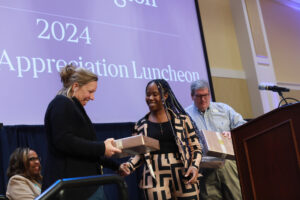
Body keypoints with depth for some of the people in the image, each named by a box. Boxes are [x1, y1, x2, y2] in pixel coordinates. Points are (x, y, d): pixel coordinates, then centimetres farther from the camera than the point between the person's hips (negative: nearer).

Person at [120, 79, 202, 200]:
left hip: (183, 176, 0)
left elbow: (196, 148, 7)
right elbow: (138, 154, 12)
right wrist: (129, 166, -7)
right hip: (155, 178, 1)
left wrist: (195, 166, -10)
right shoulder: (141, 125, 8)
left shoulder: (182, 119, 5)